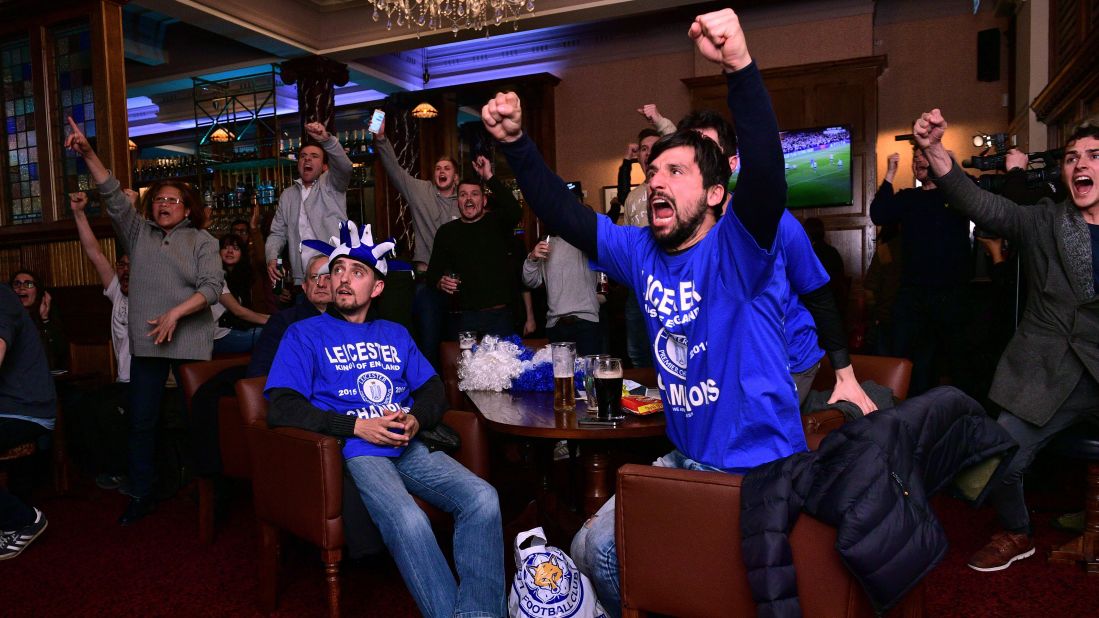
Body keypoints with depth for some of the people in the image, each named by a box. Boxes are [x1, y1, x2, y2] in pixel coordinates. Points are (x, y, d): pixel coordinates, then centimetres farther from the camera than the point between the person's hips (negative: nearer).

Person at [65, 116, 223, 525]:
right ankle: (141, 497, 16)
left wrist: (176, 313, -17)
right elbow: (114, 196, 3)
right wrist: (88, 154, -8)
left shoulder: (201, 241, 5)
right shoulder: (138, 233, 15)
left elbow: (212, 286, -7)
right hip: (145, 342, 4)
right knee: (141, 422, 6)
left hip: (190, 342, -3)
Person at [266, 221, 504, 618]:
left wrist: (415, 420, -6)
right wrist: (356, 426, -11)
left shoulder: (395, 335, 24)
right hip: (356, 452, -4)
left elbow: (434, 392, 18)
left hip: (408, 447, 4)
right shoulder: (305, 334, 11)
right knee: (408, 519, -34)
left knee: (483, 498, -22)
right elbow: (282, 410, -2)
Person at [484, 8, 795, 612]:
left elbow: (766, 174, -34)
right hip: (685, 460, 7)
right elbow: (562, 213, 4)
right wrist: (515, 143, -7)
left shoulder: (738, 247, -15)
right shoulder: (641, 252, 3)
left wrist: (740, 67, -45)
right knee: (593, 551, 9)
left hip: (759, 468, -6)